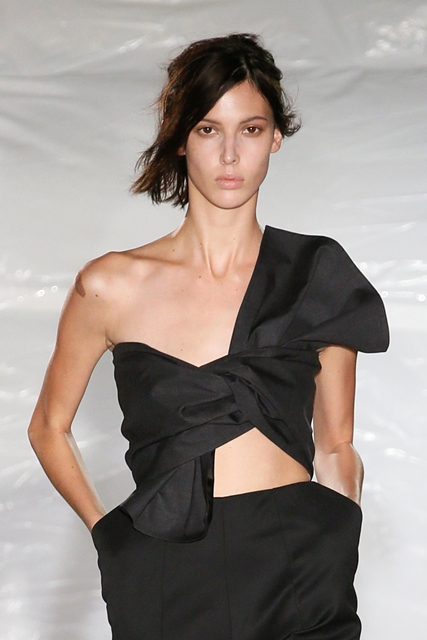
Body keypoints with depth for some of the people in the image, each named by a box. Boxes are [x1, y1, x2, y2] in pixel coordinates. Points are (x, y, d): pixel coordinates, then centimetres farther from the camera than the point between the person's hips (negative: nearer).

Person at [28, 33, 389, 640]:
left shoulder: (316, 278, 2)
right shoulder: (111, 287, -1)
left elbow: (336, 447, 9)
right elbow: (49, 428, 12)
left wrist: (339, 555, -3)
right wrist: (107, 530, 3)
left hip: (300, 570, 1)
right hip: (169, 584, 0)